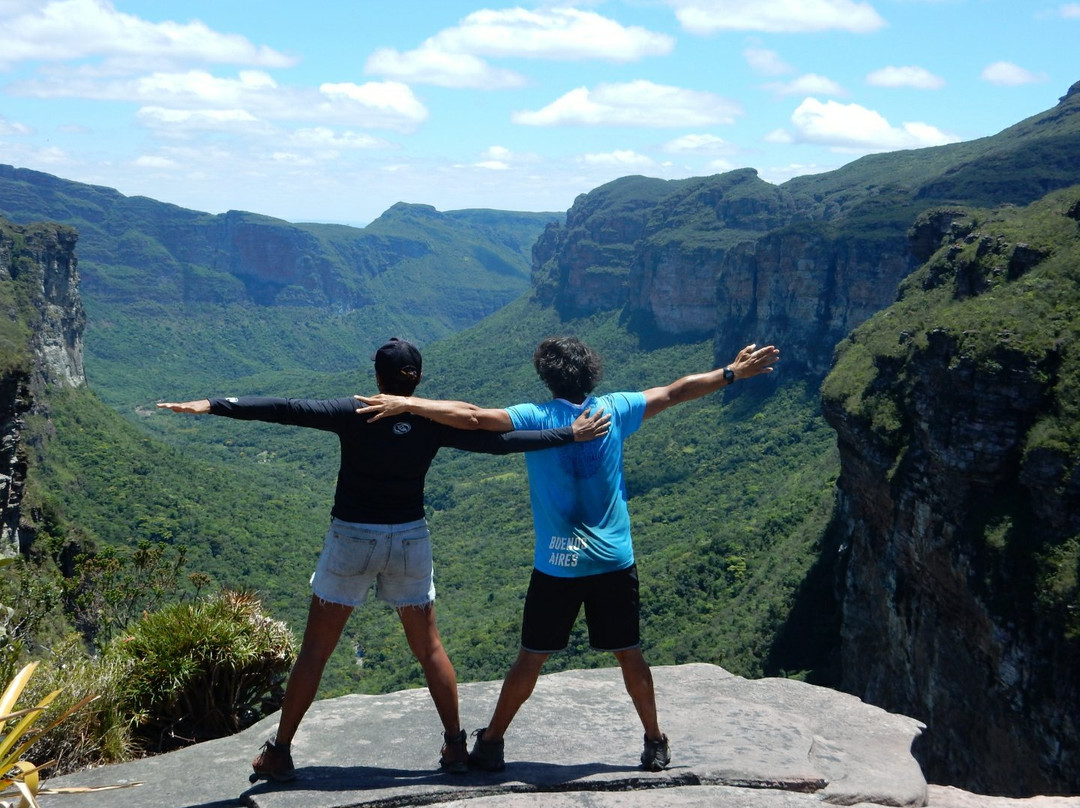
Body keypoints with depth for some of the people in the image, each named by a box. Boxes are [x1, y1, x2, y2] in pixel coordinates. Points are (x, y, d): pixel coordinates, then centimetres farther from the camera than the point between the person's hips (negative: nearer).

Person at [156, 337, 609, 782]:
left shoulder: (355, 415, -13)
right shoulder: (432, 423, -7)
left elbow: (286, 410, -21)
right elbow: (500, 441, -6)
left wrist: (213, 406, -21)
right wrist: (571, 434, 0)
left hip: (352, 540, -2)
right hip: (410, 540, 2)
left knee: (315, 649, 7)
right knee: (428, 647, 15)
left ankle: (279, 753, 12)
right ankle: (456, 746, 19)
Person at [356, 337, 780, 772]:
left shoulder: (535, 418, -8)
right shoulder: (613, 410, 0)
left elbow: (472, 417, -20)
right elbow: (674, 393, 10)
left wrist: (404, 403, -17)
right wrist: (732, 373, 21)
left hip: (556, 566, -2)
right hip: (615, 562, 2)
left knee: (530, 659, 9)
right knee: (630, 655, 15)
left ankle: (491, 744, 20)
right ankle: (655, 743, 26)